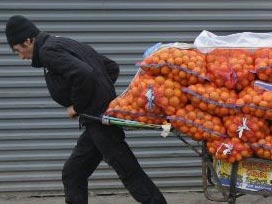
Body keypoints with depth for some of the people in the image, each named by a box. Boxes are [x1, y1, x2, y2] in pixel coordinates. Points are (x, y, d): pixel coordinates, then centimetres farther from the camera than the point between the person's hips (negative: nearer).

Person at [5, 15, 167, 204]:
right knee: (73, 173, 13)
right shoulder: (68, 44, 18)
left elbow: (83, 74, -27)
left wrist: (77, 106, -13)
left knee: (128, 171, -6)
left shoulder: (48, 51, -11)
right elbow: (112, 67, 20)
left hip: (98, 120, -10)